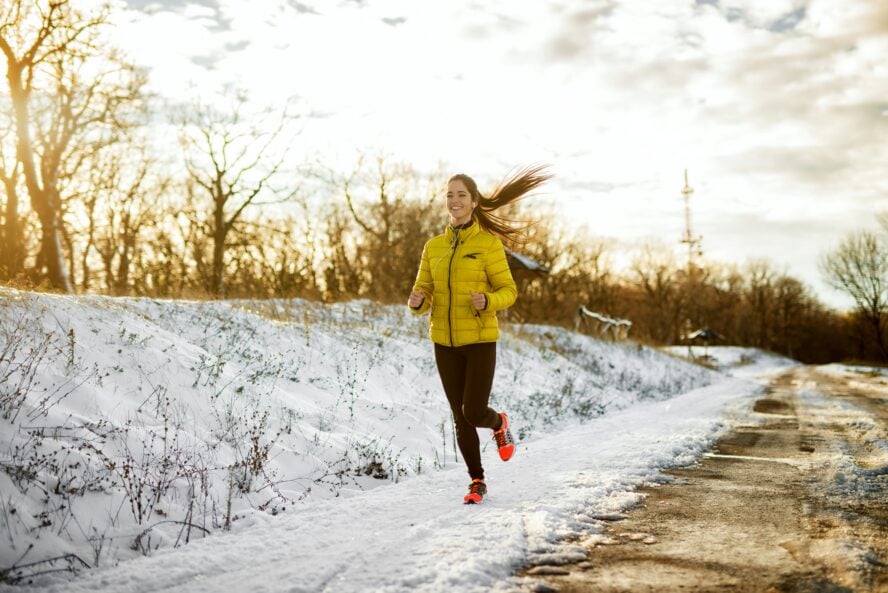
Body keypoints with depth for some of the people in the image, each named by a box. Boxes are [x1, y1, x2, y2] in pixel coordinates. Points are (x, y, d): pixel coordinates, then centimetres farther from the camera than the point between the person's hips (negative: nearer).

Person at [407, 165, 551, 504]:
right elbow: (423, 298, 5)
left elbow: (508, 292, -5)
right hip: (445, 342, 4)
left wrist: (486, 302, -27)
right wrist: (416, 302, -19)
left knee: (474, 413, -10)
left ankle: (499, 424, 28)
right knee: (460, 417, 7)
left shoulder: (489, 243, -7)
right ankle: (477, 482, 25)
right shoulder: (433, 247, 6)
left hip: (480, 340, -4)